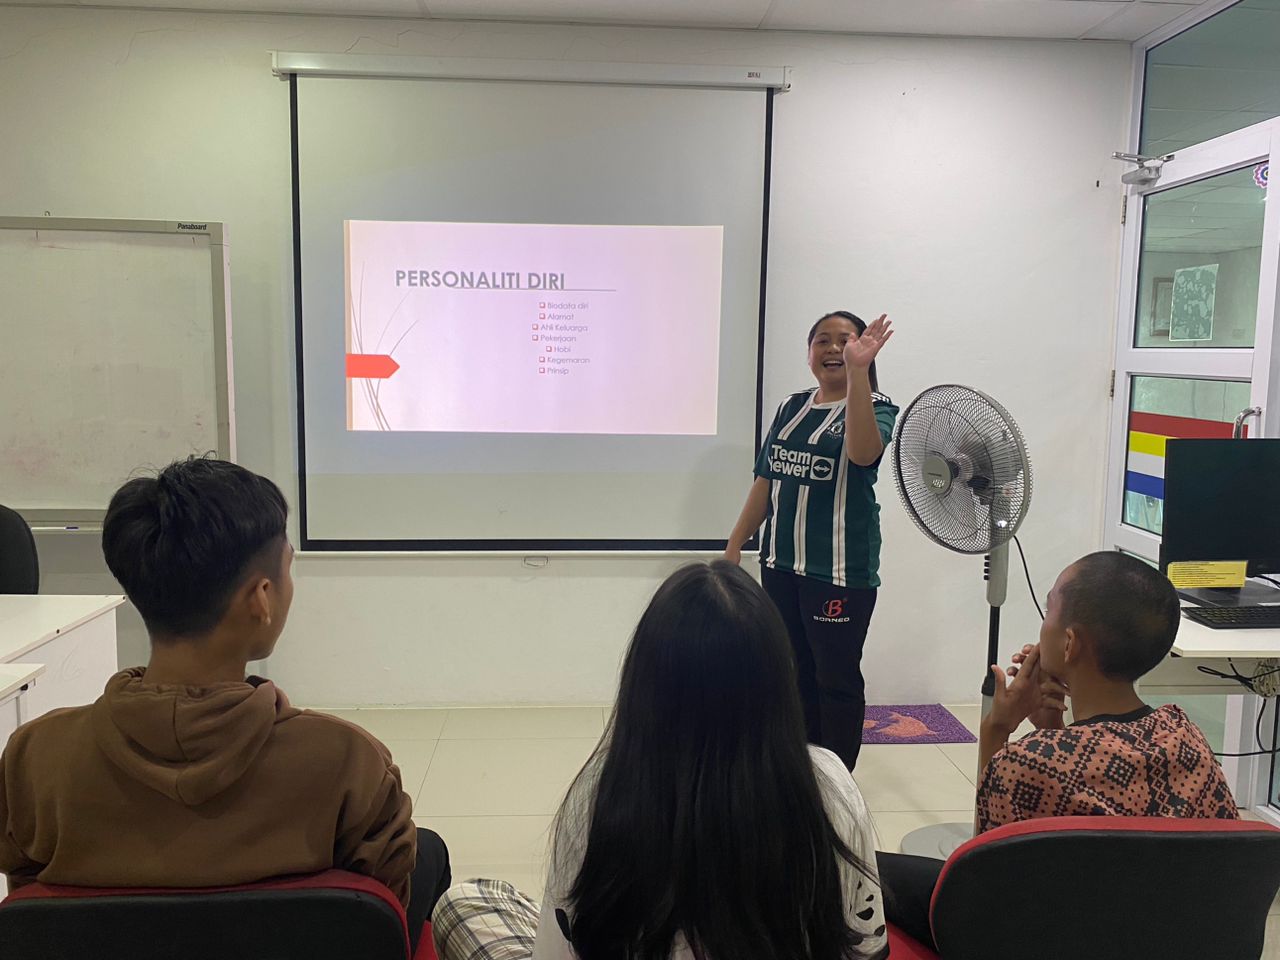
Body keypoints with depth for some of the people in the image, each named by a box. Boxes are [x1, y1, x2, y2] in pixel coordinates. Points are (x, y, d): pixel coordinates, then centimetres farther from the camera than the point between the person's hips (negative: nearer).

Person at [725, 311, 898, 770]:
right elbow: (766, 482, 13)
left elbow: (862, 452, -29)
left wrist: (858, 371, -34)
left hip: (840, 569, -6)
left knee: (836, 680, 3)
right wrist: (735, 546, 11)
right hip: (780, 562, 6)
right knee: (794, 674, 15)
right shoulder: (791, 406, 10)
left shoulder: (876, 406, -5)